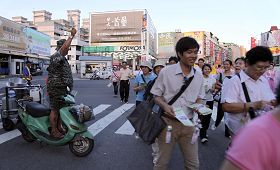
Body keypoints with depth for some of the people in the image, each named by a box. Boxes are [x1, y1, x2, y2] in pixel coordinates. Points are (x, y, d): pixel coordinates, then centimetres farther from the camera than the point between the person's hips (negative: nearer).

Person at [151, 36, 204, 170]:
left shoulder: (199, 76, 3)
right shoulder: (166, 72, -9)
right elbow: (156, 95, -2)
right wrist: (164, 105, -21)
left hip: (189, 124, 4)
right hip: (168, 122, -3)